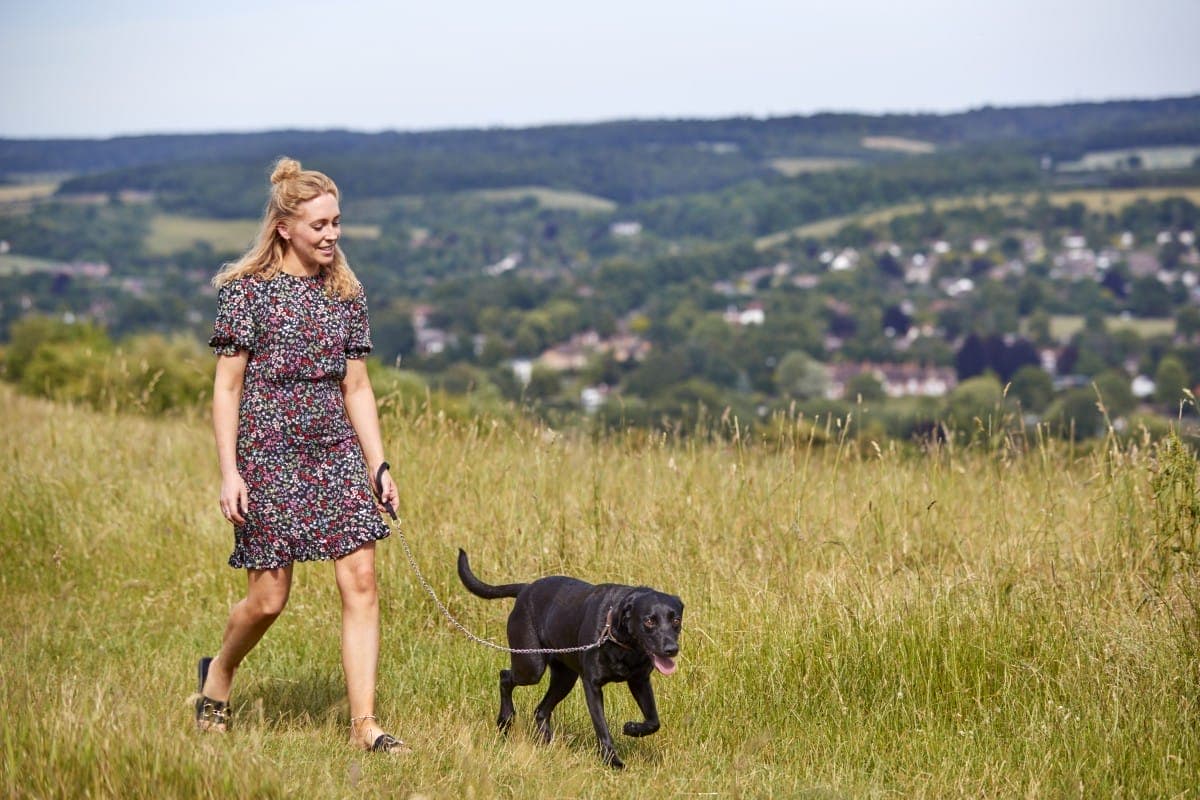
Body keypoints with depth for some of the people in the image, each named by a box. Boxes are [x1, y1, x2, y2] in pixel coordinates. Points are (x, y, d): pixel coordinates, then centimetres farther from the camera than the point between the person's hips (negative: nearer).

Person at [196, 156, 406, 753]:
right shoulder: (247, 290, -6)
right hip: (269, 457, -4)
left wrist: (379, 466, 7)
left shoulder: (346, 293, 8)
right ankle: (218, 673, 32)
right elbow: (226, 388, -6)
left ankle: (364, 724, -3)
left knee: (360, 581, -7)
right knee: (269, 597, 0)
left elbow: (356, 387, 12)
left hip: (337, 456, 4)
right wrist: (229, 472, -12)